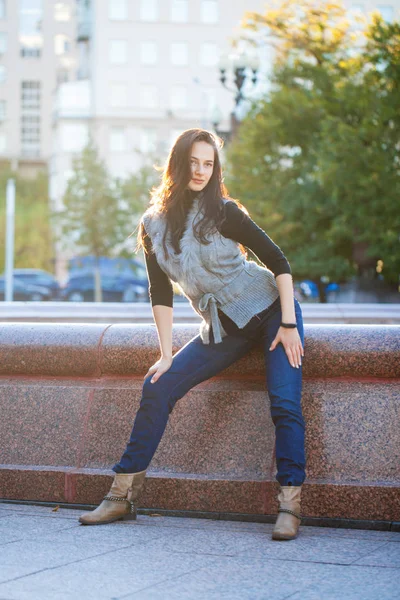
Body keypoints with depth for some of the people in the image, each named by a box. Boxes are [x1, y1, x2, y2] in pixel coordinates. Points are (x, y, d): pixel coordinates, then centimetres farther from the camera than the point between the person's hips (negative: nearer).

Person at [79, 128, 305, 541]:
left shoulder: (223, 212, -12)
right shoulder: (154, 223, 0)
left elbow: (279, 262, -10)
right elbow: (160, 293, 3)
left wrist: (289, 324, -16)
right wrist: (166, 355, -3)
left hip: (270, 309, -4)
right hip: (221, 329, 4)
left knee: (284, 403, -19)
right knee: (158, 386, -8)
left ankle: (289, 505, -14)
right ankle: (123, 495, -2)